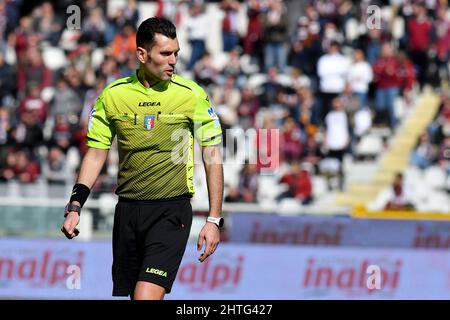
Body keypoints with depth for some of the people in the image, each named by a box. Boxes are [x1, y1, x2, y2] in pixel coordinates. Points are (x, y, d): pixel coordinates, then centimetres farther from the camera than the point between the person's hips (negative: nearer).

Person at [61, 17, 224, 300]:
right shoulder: (112, 95, 4)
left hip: (172, 210, -4)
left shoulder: (192, 95, -3)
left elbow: (213, 157, 1)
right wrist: (75, 207, 1)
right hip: (128, 210, 4)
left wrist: (214, 220, -3)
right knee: (122, 293, 9)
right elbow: (96, 154, 11)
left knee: (147, 295, -19)